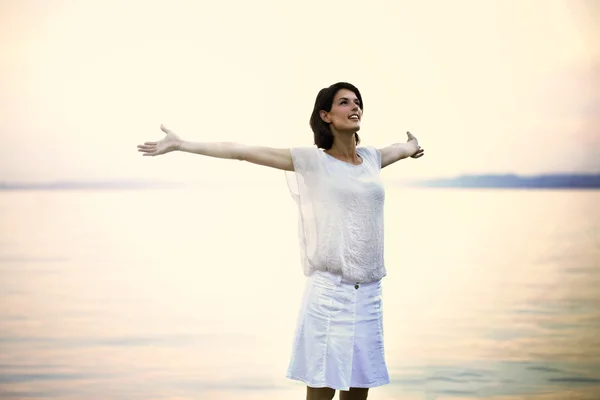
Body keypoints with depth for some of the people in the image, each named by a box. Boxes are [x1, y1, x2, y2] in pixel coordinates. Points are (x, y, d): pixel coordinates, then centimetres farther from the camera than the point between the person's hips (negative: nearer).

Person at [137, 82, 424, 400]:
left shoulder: (371, 158, 12)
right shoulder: (311, 160, -3)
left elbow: (402, 148, 37)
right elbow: (241, 151, -6)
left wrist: (411, 147, 60)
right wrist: (180, 144, -8)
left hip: (369, 293, 5)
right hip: (329, 292, -5)